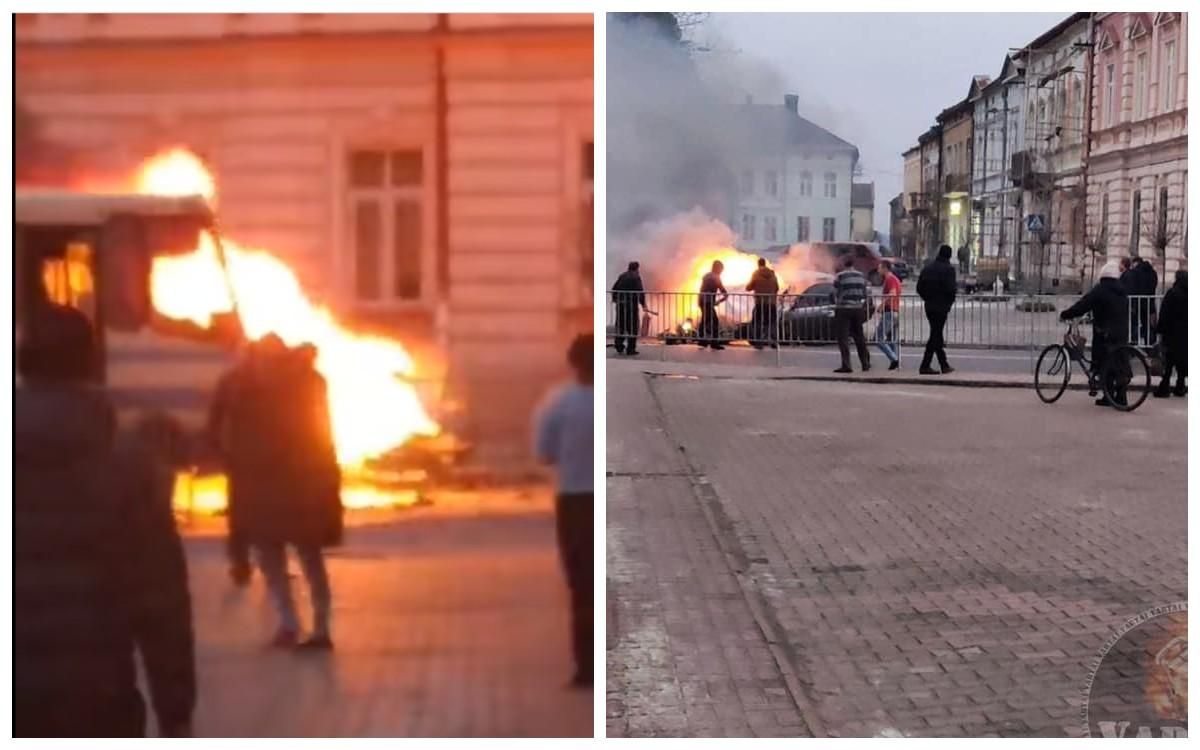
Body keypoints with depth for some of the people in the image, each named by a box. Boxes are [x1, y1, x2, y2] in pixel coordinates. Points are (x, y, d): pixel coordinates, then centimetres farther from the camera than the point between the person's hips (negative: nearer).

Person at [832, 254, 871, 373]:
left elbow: (836, 294, -5)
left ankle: (846, 365, -10)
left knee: (843, 339, -3)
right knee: (859, 337, 16)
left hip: (843, 310, -5)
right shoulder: (861, 276, 7)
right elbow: (865, 294, 10)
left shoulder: (839, 276, -9)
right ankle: (865, 364, 22)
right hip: (858, 309, 5)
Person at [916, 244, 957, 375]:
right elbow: (951, 289, -20)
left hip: (929, 306, 6)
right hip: (941, 307, -6)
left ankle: (944, 365, 19)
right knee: (936, 336, -3)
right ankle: (925, 366, -7)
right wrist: (956, 285, 1)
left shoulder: (927, 267, 7)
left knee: (937, 334, 14)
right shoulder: (948, 269, -13)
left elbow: (919, 287, 7)